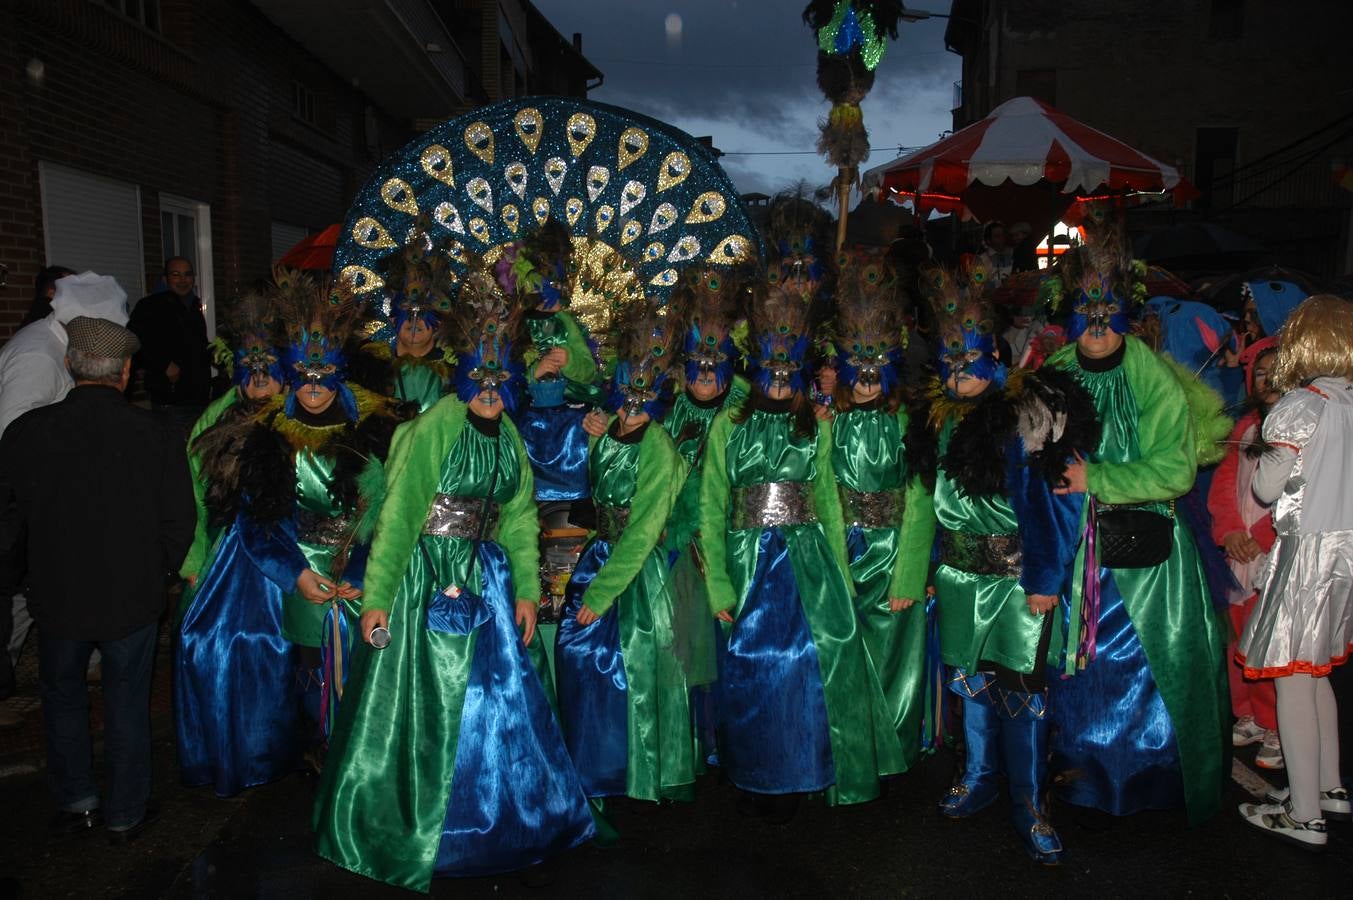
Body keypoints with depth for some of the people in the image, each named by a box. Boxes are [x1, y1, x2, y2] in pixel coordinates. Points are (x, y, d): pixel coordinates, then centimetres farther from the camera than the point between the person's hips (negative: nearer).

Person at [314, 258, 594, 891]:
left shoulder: (509, 437, 8)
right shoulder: (435, 427, -12)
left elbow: (520, 518, 10)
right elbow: (399, 511, -14)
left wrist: (527, 591, 3)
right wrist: (376, 596, -18)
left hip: (488, 580, 6)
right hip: (428, 579, -6)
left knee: (497, 698, 13)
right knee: (422, 703, 5)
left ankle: (495, 812, 34)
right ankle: (402, 824, 26)